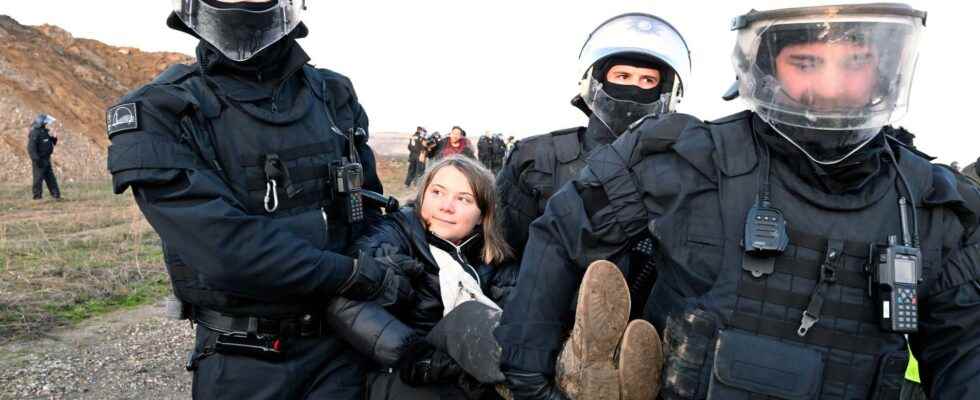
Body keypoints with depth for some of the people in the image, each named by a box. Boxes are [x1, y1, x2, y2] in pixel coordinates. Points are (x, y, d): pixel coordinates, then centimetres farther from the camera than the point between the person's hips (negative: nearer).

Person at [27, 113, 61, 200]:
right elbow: (31, 148, -21)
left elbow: (53, 143, 22)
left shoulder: (46, 131, 11)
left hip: (46, 159, 9)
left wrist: (54, 137, 0)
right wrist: (36, 159, -26)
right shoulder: (34, 133, -15)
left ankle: (56, 195, 17)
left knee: (51, 178, 12)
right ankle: (37, 197, 0)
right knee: (38, 179, -4)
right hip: (39, 161, -9)